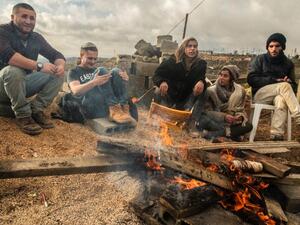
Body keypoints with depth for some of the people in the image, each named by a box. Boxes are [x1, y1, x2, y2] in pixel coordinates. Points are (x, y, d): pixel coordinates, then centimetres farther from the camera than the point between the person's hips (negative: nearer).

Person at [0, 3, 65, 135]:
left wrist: (60, 65, -24)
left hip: (23, 84, 6)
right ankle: (23, 115, -23)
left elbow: (56, 55, 1)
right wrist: (39, 65, -38)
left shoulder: (36, 38, 3)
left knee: (58, 74, -8)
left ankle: (36, 110, -13)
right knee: (13, 70, -37)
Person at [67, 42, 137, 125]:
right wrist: (94, 83, -27)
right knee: (101, 71, -20)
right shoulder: (74, 72, 12)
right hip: (90, 109, -4)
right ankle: (114, 110, -36)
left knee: (116, 72, -12)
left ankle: (124, 109, -29)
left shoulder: (97, 71, 27)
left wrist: (124, 80, -9)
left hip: (107, 107, 5)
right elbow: (76, 91, -9)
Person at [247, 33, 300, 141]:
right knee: (284, 86, -30)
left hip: (279, 95, 2)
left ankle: (277, 135, -44)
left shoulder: (288, 63, 13)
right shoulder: (259, 59, 4)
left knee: (281, 100, -36)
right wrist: (274, 81, -15)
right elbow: (251, 79, -7)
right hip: (260, 94, -2)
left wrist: (289, 82, -11)